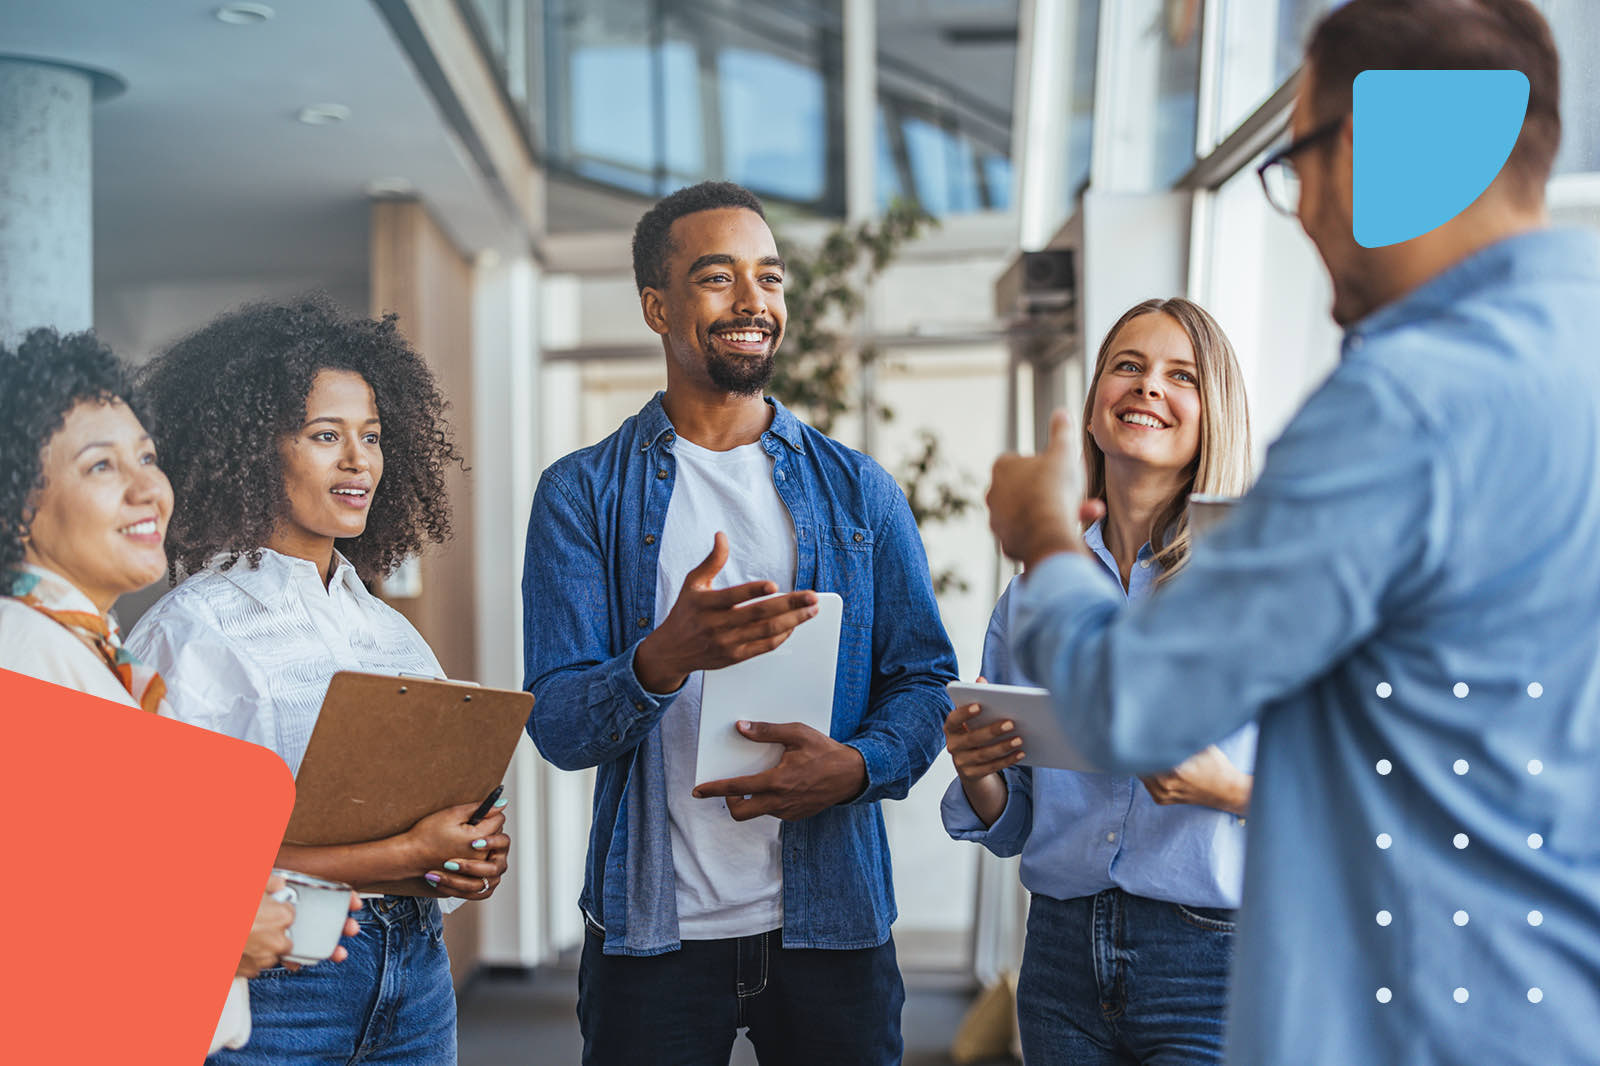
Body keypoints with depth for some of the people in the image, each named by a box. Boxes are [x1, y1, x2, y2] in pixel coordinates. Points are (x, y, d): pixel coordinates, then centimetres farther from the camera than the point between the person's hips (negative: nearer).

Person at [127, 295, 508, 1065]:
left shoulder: (388, 628, 11)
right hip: (273, 981, -6)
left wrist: (476, 857, -7)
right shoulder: (197, 626, -10)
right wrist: (405, 857, -19)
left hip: (416, 971, 6)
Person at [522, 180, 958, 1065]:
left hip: (834, 924, 2)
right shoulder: (581, 494, 0)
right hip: (653, 931, -2)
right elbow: (555, 724, -7)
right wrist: (665, 659, -27)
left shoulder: (859, 492, 7)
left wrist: (855, 764, -17)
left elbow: (924, 681, 5)